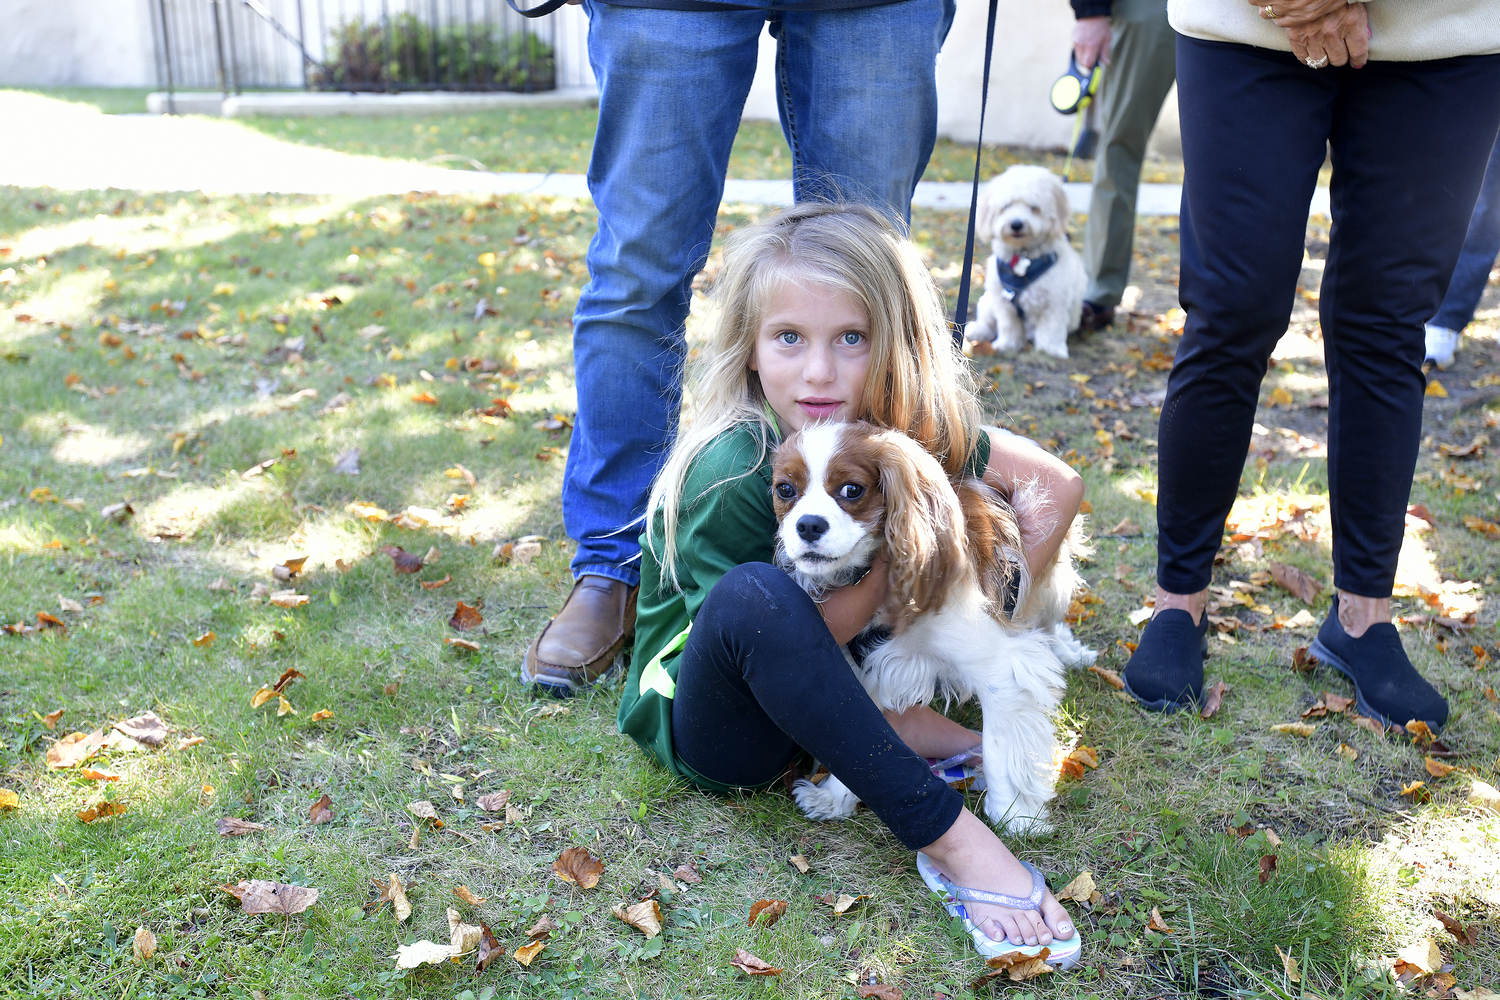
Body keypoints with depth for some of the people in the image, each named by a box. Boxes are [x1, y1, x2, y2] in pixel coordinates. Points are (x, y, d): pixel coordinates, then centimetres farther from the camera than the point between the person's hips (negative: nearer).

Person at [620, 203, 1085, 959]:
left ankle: (888, 721, -11)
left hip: (834, 680, 6)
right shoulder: (730, 471, -26)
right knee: (754, 593, -41)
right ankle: (952, 839, -34)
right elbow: (805, 632, -20)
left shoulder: (901, 429, -10)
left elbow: (1059, 486, -3)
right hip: (703, 721, -6)